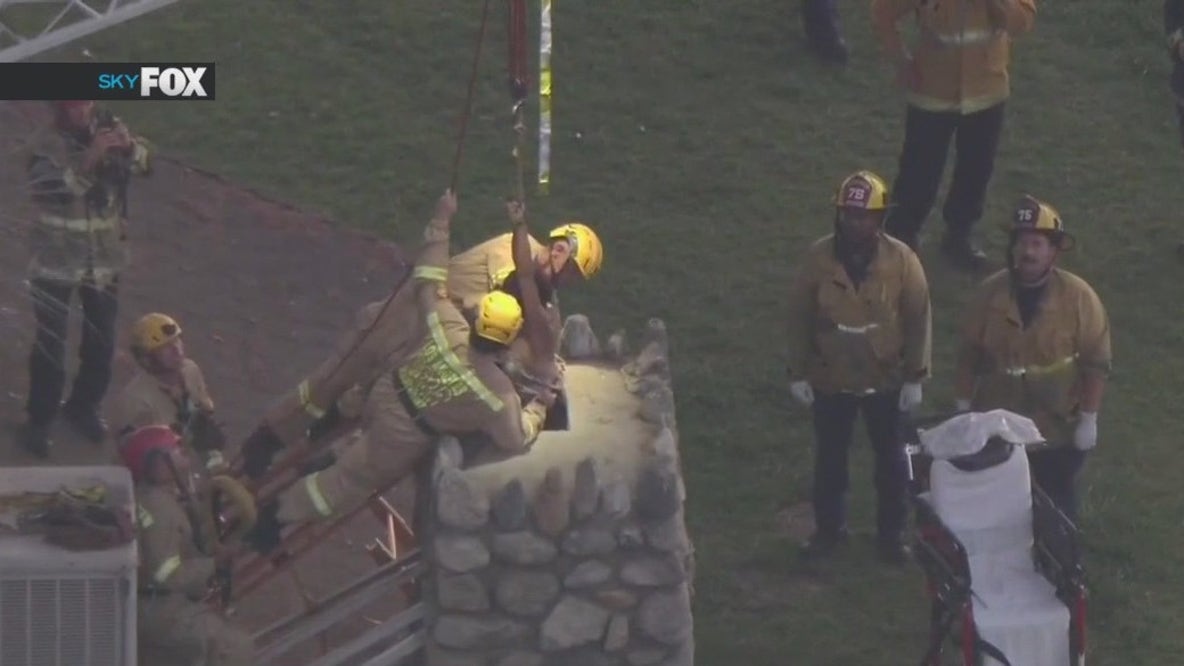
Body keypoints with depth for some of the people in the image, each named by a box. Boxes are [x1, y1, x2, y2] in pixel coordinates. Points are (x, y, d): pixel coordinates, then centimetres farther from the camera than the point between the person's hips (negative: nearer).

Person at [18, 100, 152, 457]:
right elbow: (48, 189, -31)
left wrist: (128, 146, -29)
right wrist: (88, 159, -40)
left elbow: (143, 161, -7)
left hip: (106, 257, 4)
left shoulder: (106, 126, -6)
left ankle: (83, 406, 37)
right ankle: (39, 420, 17)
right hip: (57, 261, -4)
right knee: (51, 344, 1)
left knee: (101, 341, 16)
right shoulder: (46, 145, -17)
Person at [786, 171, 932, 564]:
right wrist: (798, 373, -3)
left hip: (886, 382, -1)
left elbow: (918, 320, -7)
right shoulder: (819, 258, -13)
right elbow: (800, 317, -4)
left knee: (891, 459, 14)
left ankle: (891, 533, 30)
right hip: (830, 381, 1)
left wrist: (915, 377, -6)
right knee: (829, 458, 15)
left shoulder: (901, 260, -16)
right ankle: (829, 529, 33)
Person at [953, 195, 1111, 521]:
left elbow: (1095, 363, -11)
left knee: (1056, 505, 14)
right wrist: (963, 409, 3)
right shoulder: (991, 293, -8)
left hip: (1058, 430, -2)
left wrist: (1088, 419, -12)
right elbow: (969, 356, 0)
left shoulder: (1078, 296, -15)